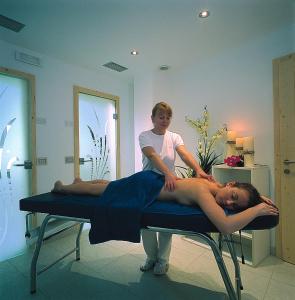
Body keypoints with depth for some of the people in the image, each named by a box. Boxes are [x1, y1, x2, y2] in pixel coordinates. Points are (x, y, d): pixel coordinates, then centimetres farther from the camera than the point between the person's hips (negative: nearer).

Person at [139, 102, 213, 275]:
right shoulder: (144, 136, -8)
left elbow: (185, 154, -19)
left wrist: (198, 170, -38)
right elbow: (153, 156, -26)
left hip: (169, 184, 1)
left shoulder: (175, 137, 0)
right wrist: (168, 173, -43)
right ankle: (151, 257, 36)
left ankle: (162, 260, 33)